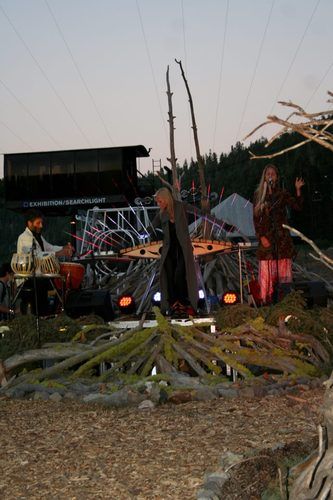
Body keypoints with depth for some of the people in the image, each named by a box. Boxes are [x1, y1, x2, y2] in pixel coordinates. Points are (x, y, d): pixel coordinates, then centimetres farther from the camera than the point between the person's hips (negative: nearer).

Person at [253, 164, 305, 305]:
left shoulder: (282, 194, 10)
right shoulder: (258, 195, 7)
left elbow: (297, 206, -1)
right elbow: (256, 218, 4)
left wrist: (298, 190, -13)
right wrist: (261, 237, -6)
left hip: (282, 237, 1)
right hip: (266, 237, -1)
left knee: (282, 269, -1)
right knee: (266, 271, -6)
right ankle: (266, 300, -3)